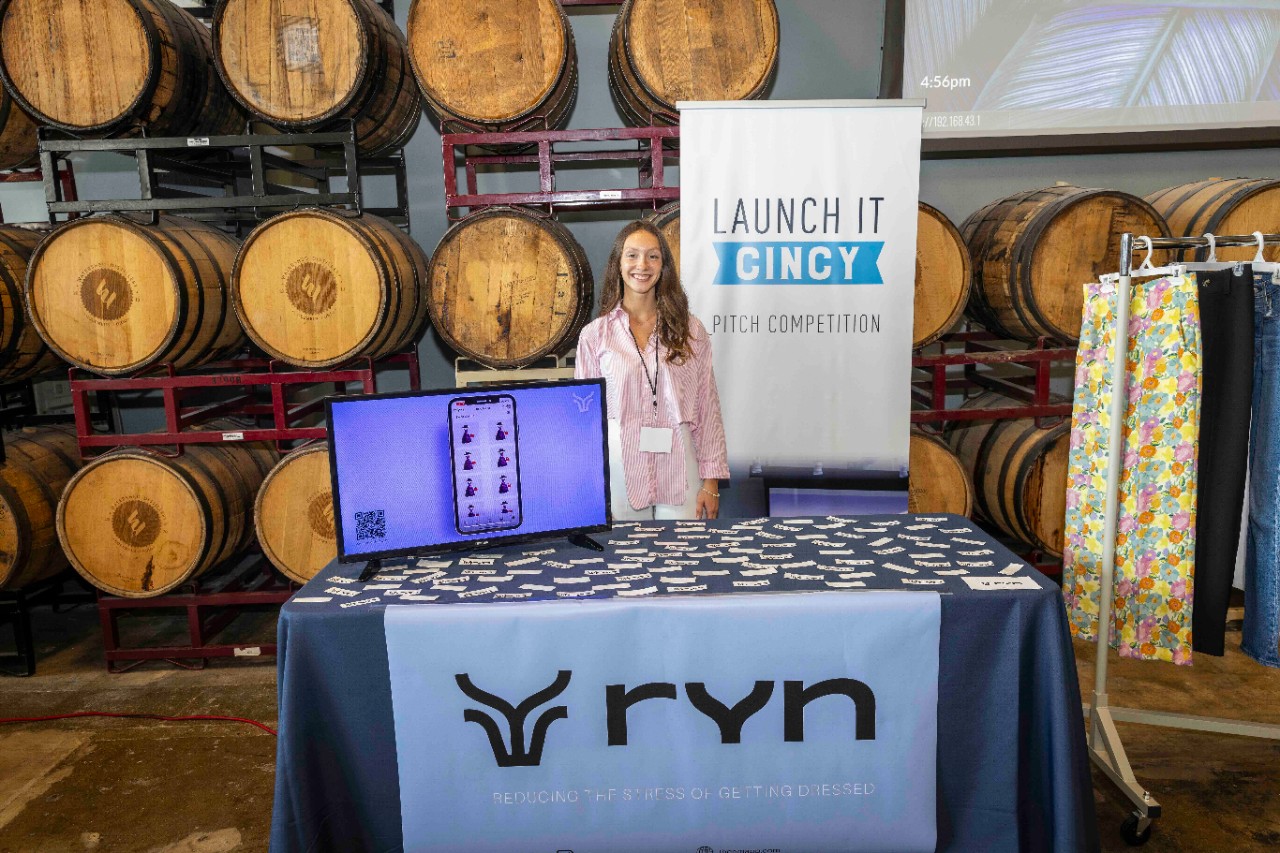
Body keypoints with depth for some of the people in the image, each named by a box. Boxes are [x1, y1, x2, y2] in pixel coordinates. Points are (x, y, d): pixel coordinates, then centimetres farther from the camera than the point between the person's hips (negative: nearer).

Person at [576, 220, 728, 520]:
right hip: (619, 471, 0)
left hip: (678, 470, 1)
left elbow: (707, 407, 4)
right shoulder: (594, 335, 3)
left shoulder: (692, 330, 4)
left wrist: (711, 479, 1)